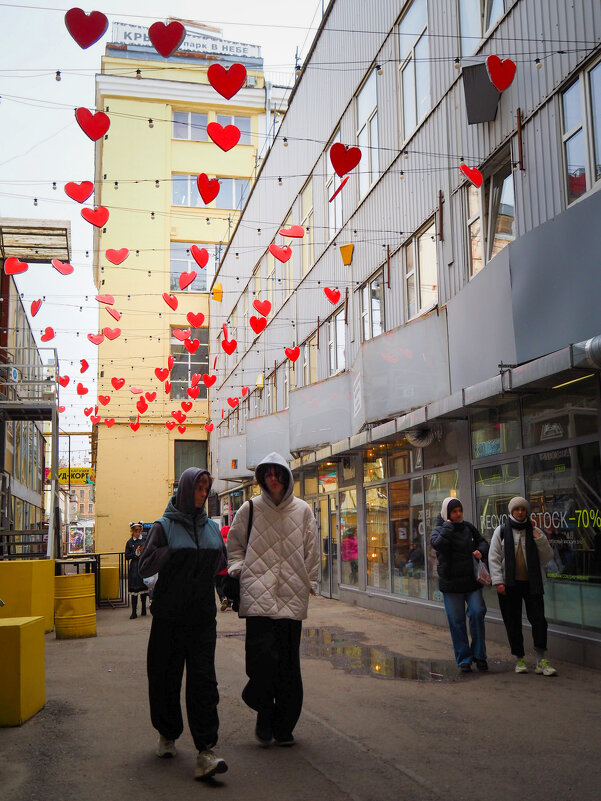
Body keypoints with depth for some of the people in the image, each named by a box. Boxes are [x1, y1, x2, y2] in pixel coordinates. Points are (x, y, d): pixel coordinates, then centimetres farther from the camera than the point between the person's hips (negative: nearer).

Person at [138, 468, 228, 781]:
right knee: (166, 677, 8)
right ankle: (167, 735, 31)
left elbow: (220, 565, 21)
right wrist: (172, 550, -16)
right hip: (169, 615, -2)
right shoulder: (164, 526, -1)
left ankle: (205, 753, -10)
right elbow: (144, 568, -7)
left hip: (202, 614, 2)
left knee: (203, 679, -7)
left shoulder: (212, 527, 11)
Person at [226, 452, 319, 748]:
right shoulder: (249, 509, 7)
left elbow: (311, 552, 15)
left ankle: (284, 726, 18)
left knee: (288, 663, 3)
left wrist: (309, 584, 10)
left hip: (292, 596, 2)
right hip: (258, 594, -1)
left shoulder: (302, 510, 11)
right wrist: (237, 569, 0)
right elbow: (234, 545, 16)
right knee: (262, 655, -13)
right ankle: (264, 712, 11)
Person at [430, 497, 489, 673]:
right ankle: (464, 660, 12)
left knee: (477, 613, -12)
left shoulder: (468, 527, 8)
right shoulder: (439, 530, -2)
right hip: (450, 582, -2)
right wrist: (448, 525, -14)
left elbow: (482, 541, 20)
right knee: (457, 621, 1)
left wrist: (481, 551, -2)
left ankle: (478, 654, 5)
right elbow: (438, 543, -24)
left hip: (471, 580, 2)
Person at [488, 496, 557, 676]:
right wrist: (498, 581, -8)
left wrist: (540, 540, -8)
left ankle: (541, 660, -3)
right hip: (509, 584, -1)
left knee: (538, 619, -7)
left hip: (532, 583, 1)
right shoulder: (501, 531, 4)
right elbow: (494, 558, 1)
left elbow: (547, 557, 6)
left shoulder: (535, 532, 10)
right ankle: (520, 658, 15)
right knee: (513, 623, 3)